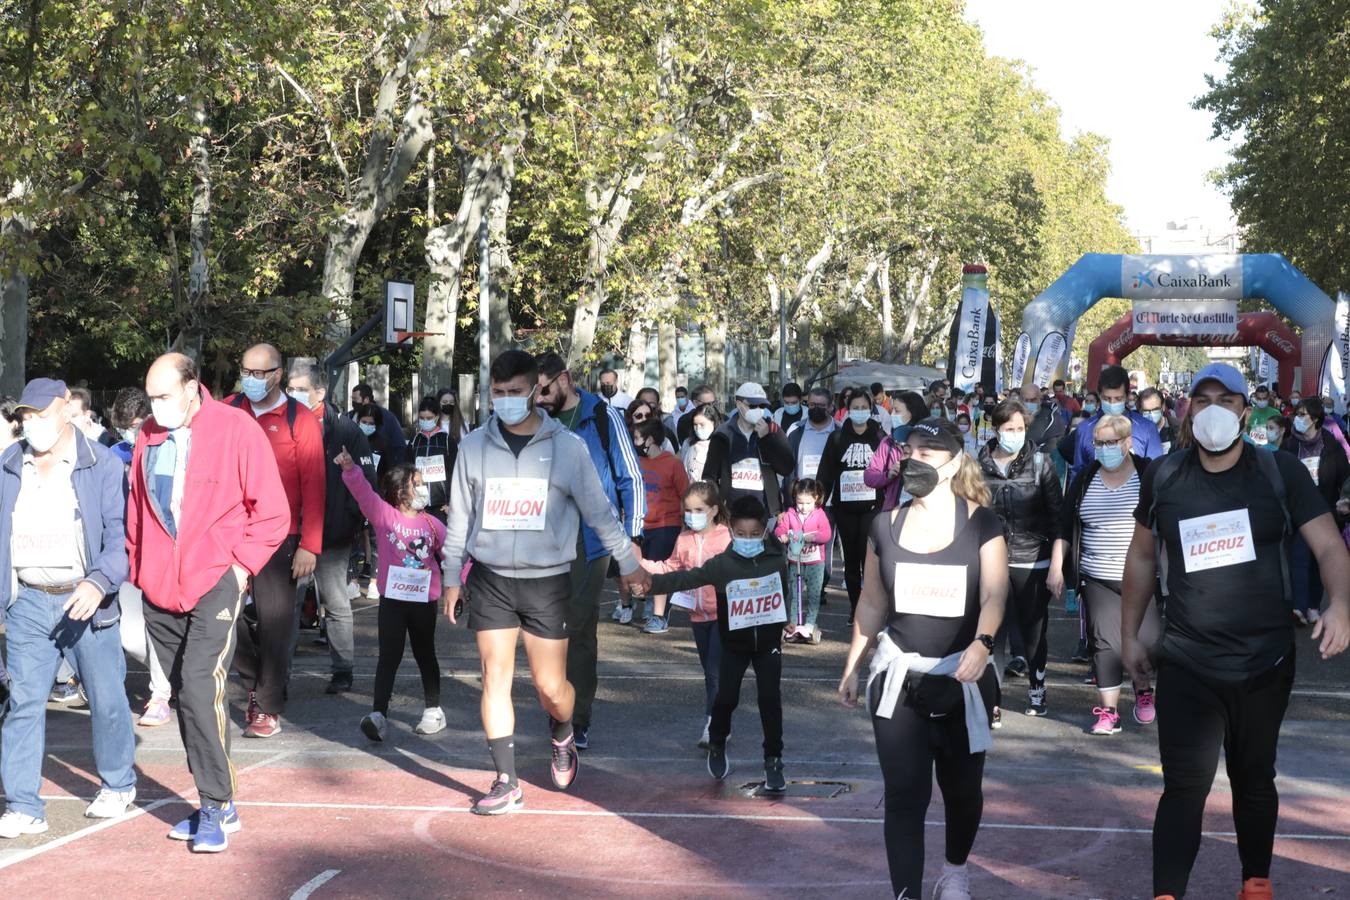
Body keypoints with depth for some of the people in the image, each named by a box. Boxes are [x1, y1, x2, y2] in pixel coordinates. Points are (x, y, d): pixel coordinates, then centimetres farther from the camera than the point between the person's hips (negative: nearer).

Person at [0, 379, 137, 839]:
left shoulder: (103, 465, -6)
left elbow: (119, 534, -11)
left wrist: (99, 582, -27)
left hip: (84, 601, -3)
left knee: (106, 697, 7)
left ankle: (118, 784, 28)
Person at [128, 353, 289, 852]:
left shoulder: (237, 428, -6)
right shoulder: (148, 436, 8)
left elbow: (272, 511, -4)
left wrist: (242, 565, -9)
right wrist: (138, 567, 11)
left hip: (215, 584, -5)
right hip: (160, 590, 5)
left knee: (201, 687, -17)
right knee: (186, 695, 8)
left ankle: (215, 807, -8)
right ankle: (217, 805, 18)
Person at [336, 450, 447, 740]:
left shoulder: (432, 523, 6)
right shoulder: (383, 514, -4)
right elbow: (363, 492, -18)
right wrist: (349, 469, -34)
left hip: (424, 600, 3)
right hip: (392, 599, -3)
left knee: (425, 655, 16)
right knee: (389, 656, -3)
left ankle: (433, 711, 27)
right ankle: (378, 714, -6)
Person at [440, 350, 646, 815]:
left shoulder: (567, 446, -2)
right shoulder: (475, 445, 3)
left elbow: (599, 511, 5)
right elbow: (460, 516, 10)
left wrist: (628, 563, 9)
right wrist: (451, 576, 10)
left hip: (548, 580, -1)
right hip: (490, 580, 2)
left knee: (551, 685, 1)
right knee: (495, 677, -3)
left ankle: (562, 737, 35)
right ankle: (506, 783, 5)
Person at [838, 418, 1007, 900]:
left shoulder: (982, 524, -7)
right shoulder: (886, 525, 2)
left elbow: (994, 595, -19)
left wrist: (982, 643, -37)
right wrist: (852, 667, 13)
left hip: (963, 677, -1)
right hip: (899, 676, 1)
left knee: (962, 788, 15)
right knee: (904, 793, -8)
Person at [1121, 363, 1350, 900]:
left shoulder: (1280, 472, -4)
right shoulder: (1163, 476, 2)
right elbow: (1142, 556, 14)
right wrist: (1129, 634, 14)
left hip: (1264, 662, 0)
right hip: (1186, 663, 0)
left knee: (1254, 779, 16)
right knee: (1184, 785, -6)